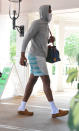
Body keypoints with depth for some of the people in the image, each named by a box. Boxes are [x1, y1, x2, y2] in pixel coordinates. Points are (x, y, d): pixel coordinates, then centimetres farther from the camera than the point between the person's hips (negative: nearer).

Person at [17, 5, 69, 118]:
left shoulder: (45, 26, 19)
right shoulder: (36, 23, -11)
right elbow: (26, 38, -17)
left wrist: (50, 40, 7)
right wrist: (22, 55, -24)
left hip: (39, 57, 10)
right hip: (36, 57, -10)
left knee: (32, 82, 8)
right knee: (46, 81, -12)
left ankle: (22, 108, 12)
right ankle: (55, 110, -11)